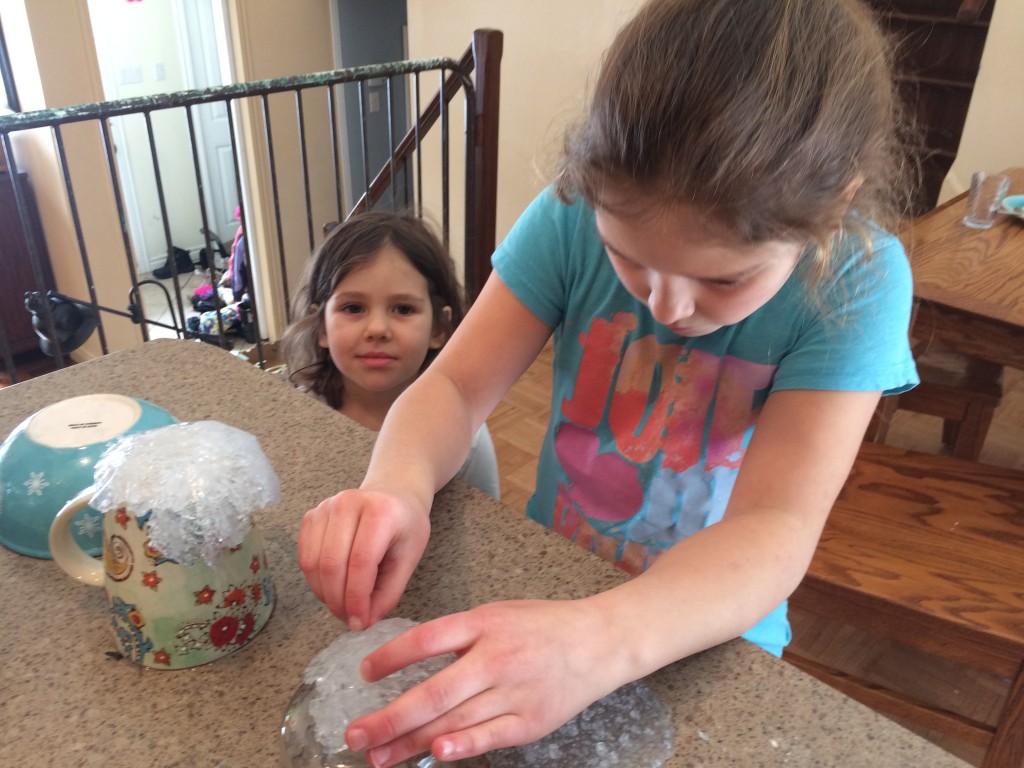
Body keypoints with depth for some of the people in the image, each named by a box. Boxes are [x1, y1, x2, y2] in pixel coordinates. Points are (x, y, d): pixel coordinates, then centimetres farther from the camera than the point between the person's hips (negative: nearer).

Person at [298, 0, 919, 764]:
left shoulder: (856, 283, -19)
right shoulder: (577, 215, -16)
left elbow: (776, 527, -26)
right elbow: (456, 385, -14)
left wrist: (602, 639, -42)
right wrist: (396, 485, -35)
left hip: (710, 635, 0)